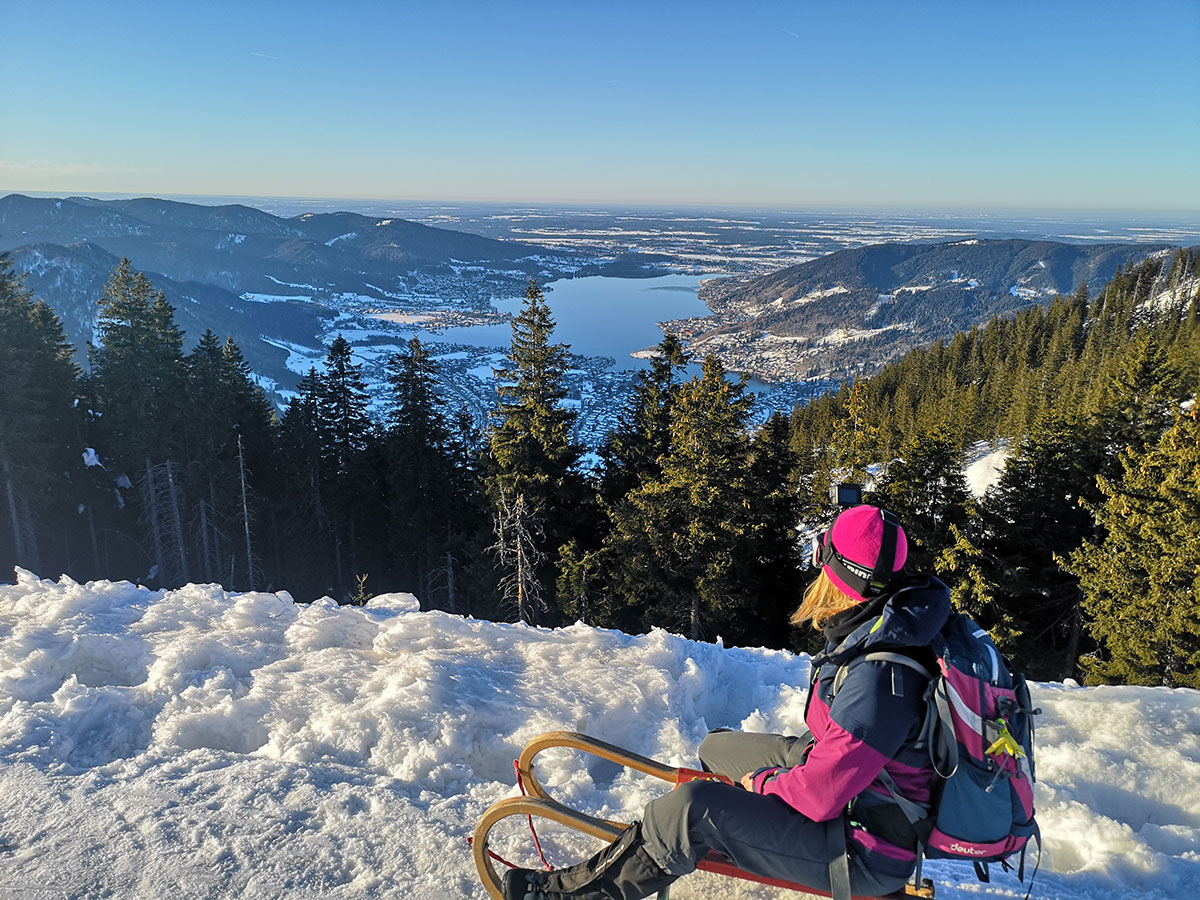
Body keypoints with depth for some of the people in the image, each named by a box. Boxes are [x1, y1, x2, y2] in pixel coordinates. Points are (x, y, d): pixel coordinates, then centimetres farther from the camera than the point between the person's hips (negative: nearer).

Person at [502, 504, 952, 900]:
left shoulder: (877, 678, -35)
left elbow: (819, 796, -30)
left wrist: (762, 781, -12)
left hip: (865, 855, -10)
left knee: (693, 807, -23)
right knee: (716, 747, 19)